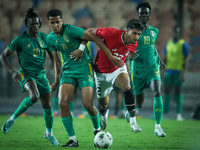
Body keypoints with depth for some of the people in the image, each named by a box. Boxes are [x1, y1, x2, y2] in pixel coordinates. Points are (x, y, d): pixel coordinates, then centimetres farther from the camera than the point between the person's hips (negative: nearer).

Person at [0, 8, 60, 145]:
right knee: (34, 96, -33)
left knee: (47, 105, 3)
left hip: (41, 74, 5)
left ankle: (49, 133, 27)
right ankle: (13, 118, -13)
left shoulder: (44, 37, 4)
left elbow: (53, 56, 15)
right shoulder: (20, 40, -8)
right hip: (26, 74, -5)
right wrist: (12, 72, -14)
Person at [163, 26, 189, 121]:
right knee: (167, 92, 0)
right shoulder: (168, 44, 11)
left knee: (178, 92, -1)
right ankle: (165, 112, 7)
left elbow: (185, 60, -7)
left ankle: (179, 114, 6)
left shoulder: (183, 44, -4)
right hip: (169, 70, 4)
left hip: (178, 71, -4)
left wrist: (183, 74, -15)